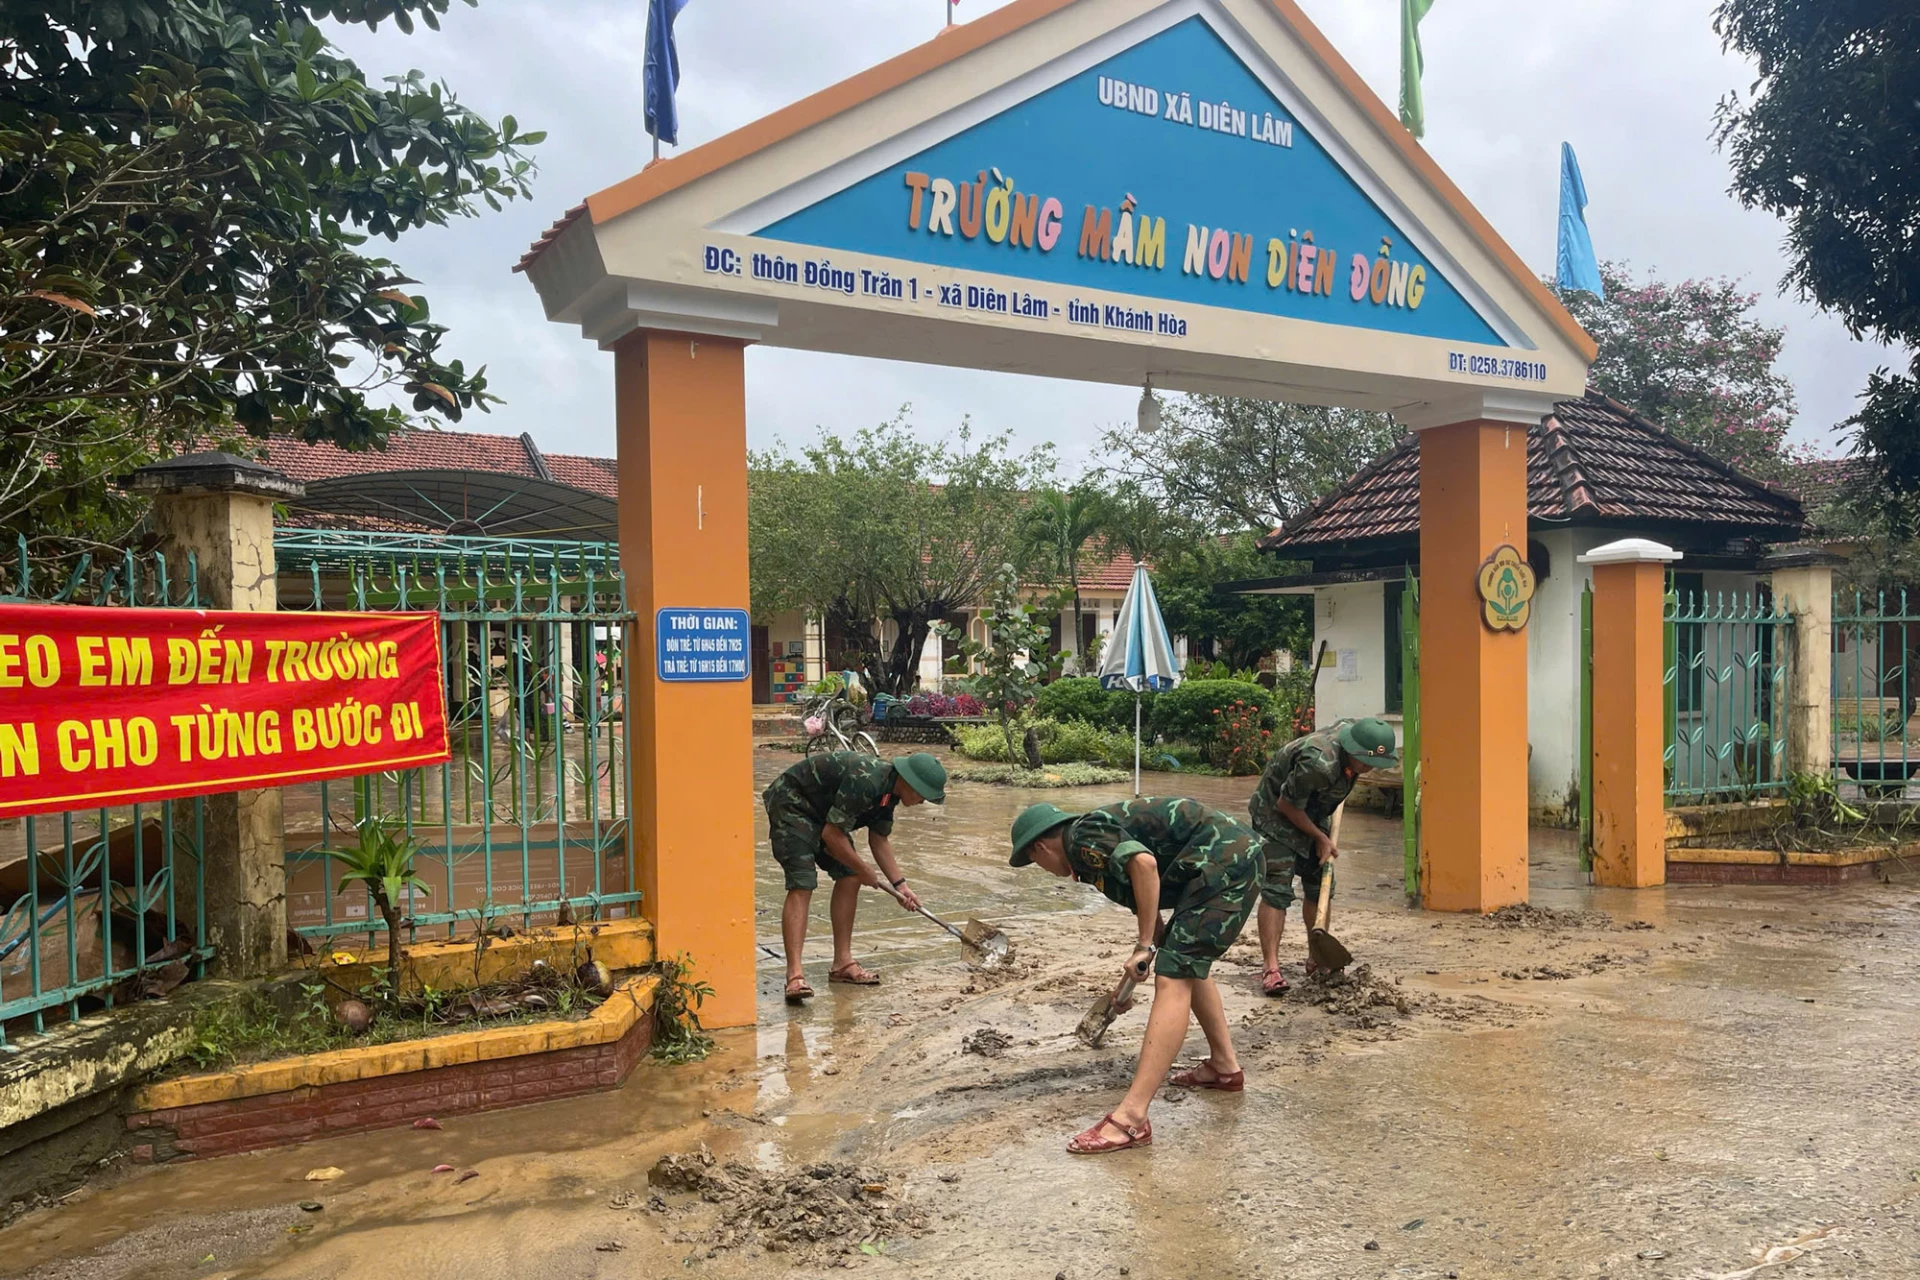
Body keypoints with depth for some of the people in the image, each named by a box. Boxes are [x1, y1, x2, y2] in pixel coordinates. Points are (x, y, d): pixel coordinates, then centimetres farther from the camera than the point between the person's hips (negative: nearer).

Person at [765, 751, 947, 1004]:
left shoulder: (890, 790, -1)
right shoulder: (865, 782, -32)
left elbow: (879, 839, 11)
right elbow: (831, 835, -27)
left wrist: (900, 884, 6)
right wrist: (863, 869, -13)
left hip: (820, 811, 10)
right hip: (791, 805, -10)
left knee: (849, 878, 2)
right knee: (802, 885, -20)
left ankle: (842, 963, 9)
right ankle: (794, 975, -23)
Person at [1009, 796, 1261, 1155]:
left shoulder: (1083, 838, -8)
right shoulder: (1103, 837, 21)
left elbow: (1144, 863, -25)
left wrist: (1145, 946, -16)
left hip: (1223, 863, -10)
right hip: (1237, 855, 10)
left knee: (1173, 980, -14)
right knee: (1185, 966, 25)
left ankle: (1131, 1117, -16)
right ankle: (1224, 1066, 36)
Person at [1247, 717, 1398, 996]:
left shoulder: (1354, 729, -14)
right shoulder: (1319, 763, -38)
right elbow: (1287, 805, -26)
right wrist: (1320, 838, -14)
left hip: (1312, 814, 8)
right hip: (1276, 815, -8)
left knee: (1320, 886, 10)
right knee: (1276, 890, -15)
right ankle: (1270, 967, -14)